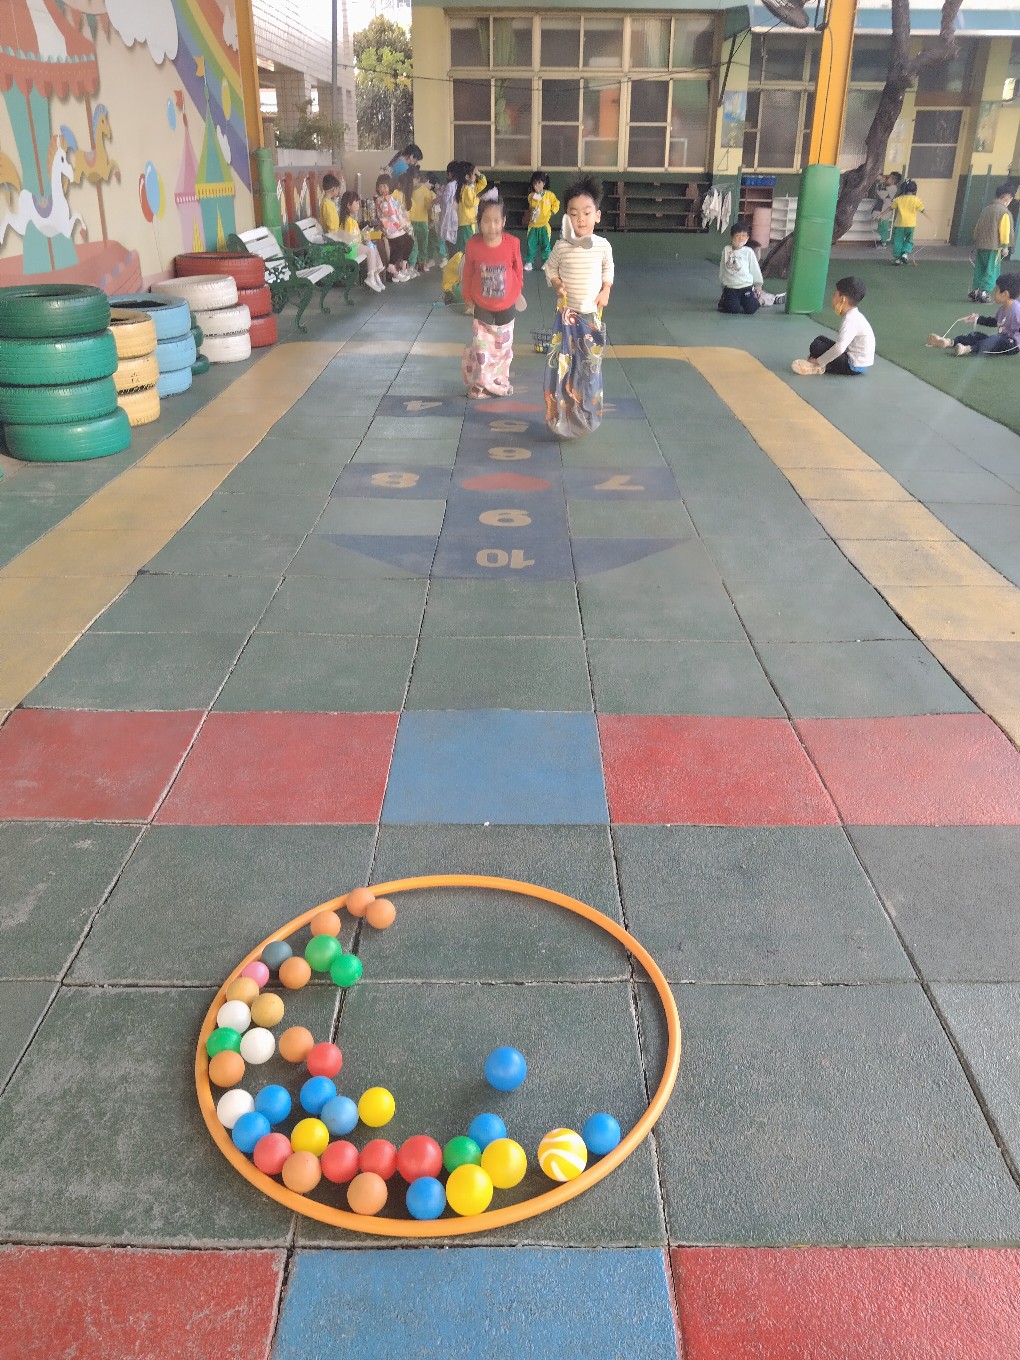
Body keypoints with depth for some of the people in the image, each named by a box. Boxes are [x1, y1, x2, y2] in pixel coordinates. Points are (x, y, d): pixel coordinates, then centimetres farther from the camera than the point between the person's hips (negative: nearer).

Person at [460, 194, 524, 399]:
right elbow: (467, 274, -3)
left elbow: (518, 270, 0)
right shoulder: (473, 245, -16)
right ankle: (481, 384, 17)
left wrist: (516, 292, 10)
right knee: (481, 347, 2)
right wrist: (468, 298, 4)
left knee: (503, 347, 13)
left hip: (506, 306, 1)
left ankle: (500, 382, 30)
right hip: (482, 307, -1)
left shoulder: (512, 243, -16)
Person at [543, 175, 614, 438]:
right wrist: (557, 285, -9)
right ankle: (562, 415, 5)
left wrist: (606, 291, -2)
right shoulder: (562, 246, -9)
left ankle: (586, 415, 20)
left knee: (591, 364, 8)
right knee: (562, 363, -4)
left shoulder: (603, 245, -5)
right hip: (567, 313, -2)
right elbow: (550, 268, 7)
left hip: (592, 313, 2)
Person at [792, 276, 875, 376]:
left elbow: (839, 348, -31)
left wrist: (819, 362, -22)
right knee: (821, 339, 14)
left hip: (854, 366, -10)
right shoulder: (854, 315, 9)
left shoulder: (850, 320, -22)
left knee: (816, 346, -13)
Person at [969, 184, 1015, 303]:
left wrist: (977, 241, 24)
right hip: (994, 247, -6)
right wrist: (1005, 247, -6)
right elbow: (1005, 231, -13)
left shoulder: (986, 208, 11)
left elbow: (977, 226, 16)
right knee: (992, 271, 0)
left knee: (979, 271, 12)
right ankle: (984, 292, -9)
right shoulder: (1005, 212, -10)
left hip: (980, 245, 6)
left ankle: (975, 291, 12)